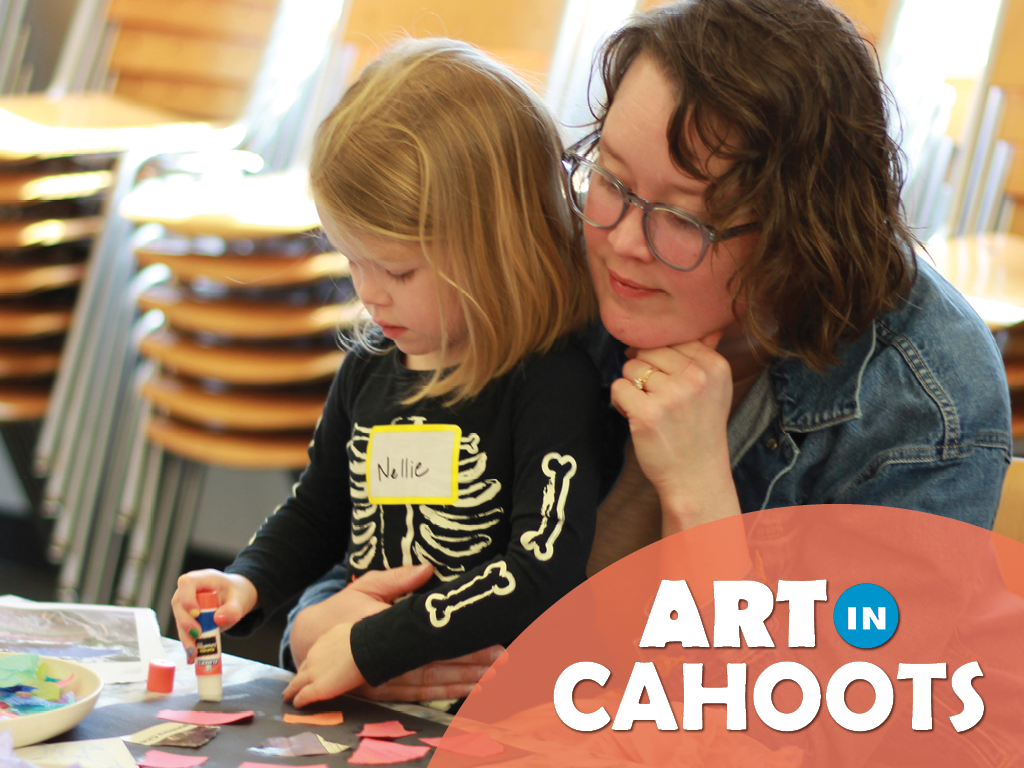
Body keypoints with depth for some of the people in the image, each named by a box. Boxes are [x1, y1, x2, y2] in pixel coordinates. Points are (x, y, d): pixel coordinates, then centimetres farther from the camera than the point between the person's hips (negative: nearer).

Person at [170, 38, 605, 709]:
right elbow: (315, 514, 27)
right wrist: (246, 585, 7)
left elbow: (545, 573, -19)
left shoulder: (551, 383, -11)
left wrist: (371, 650, -15)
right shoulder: (369, 367, 12)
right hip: (362, 707, 7)